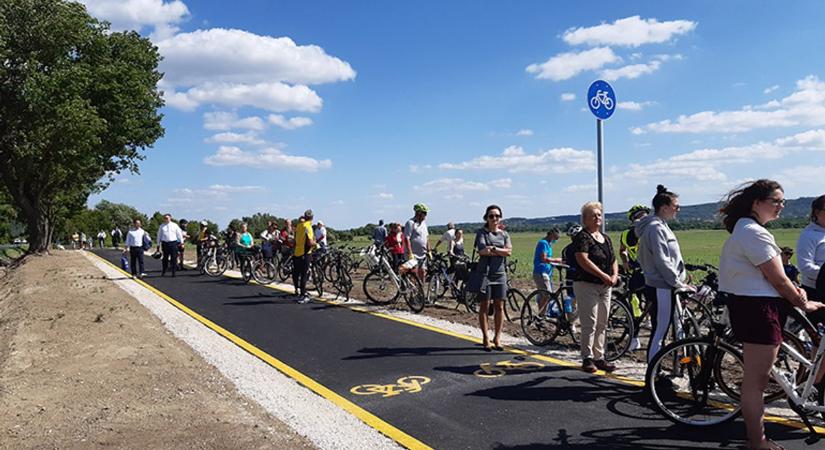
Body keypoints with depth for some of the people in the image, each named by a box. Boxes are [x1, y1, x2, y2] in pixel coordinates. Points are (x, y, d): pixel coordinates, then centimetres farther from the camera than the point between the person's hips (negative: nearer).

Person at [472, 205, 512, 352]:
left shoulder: (504, 234, 12)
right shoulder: (482, 232, 1)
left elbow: (509, 251, -4)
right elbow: (481, 250, -15)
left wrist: (493, 249, -14)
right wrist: (500, 251, -11)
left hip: (500, 273, 3)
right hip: (485, 272, -3)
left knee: (499, 307, 4)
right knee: (484, 306, 1)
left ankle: (497, 337, 13)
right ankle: (485, 338, 10)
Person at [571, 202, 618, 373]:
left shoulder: (606, 238, 18)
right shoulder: (582, 237, -8)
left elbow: (613, 260, 18)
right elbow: (583, 260, -19)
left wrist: (615, 275, -2)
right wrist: (603, 276, -20)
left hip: (605, 287, 8)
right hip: (587, 285, -8)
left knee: (602, 324, 10)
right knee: (589, 324, -7)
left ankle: (599, 358, 18)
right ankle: (587, 359, 1)